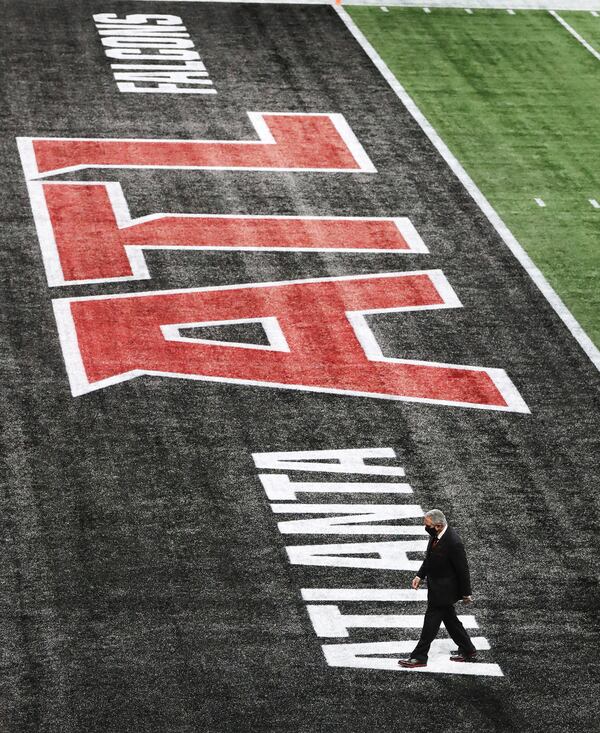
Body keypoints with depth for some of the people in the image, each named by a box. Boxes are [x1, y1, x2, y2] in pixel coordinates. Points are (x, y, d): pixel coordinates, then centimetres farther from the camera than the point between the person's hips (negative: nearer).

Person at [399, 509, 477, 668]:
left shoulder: (453, 543, -30)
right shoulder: (435, 535, -4)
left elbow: (462, 570, -20)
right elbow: (429, 558, 13)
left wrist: (466, 594, -11)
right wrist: (420, 575, 2)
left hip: (443, 590, -9)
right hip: (435, 587, 9)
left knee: (431, 622, 2)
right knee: (450, 620, 20)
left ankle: (419, 657, 13)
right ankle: (468, 651, 34)